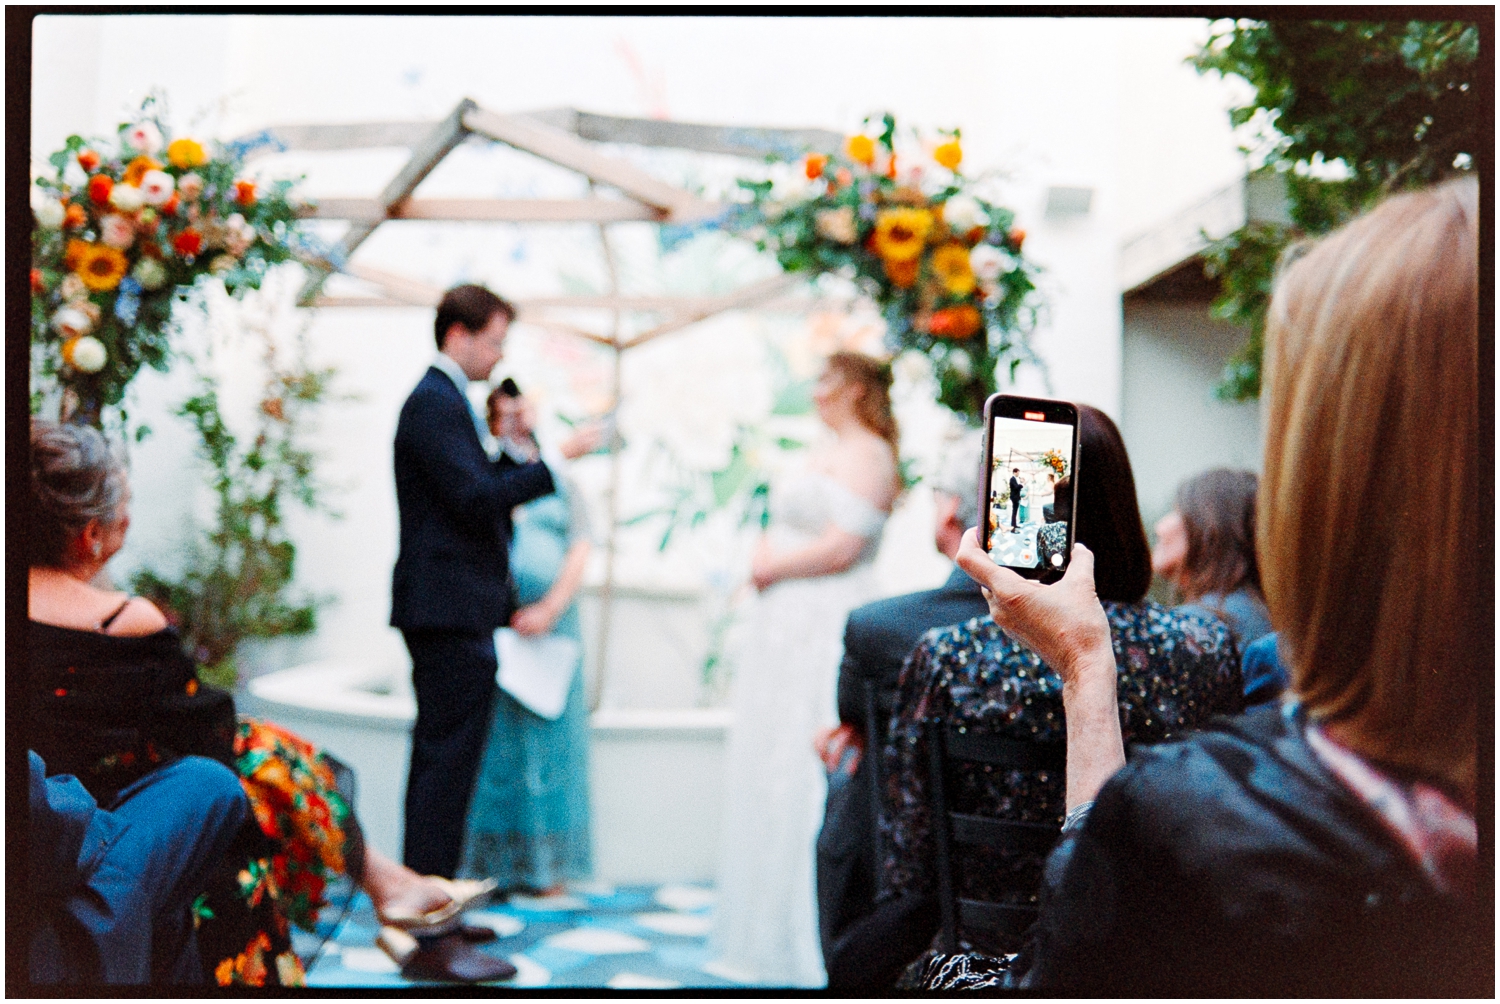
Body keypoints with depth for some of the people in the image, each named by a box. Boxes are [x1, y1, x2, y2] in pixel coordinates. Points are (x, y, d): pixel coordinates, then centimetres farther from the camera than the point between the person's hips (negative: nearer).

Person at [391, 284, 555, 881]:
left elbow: (480, 488, 20)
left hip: (450, 611, 11)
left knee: (440, 760, 14)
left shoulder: (445, 400, 20)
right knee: (449, 760, -8)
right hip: (449, 609, -11)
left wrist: (519, 453, 6)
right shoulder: (434, 402, -12)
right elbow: (475, 497, -20)